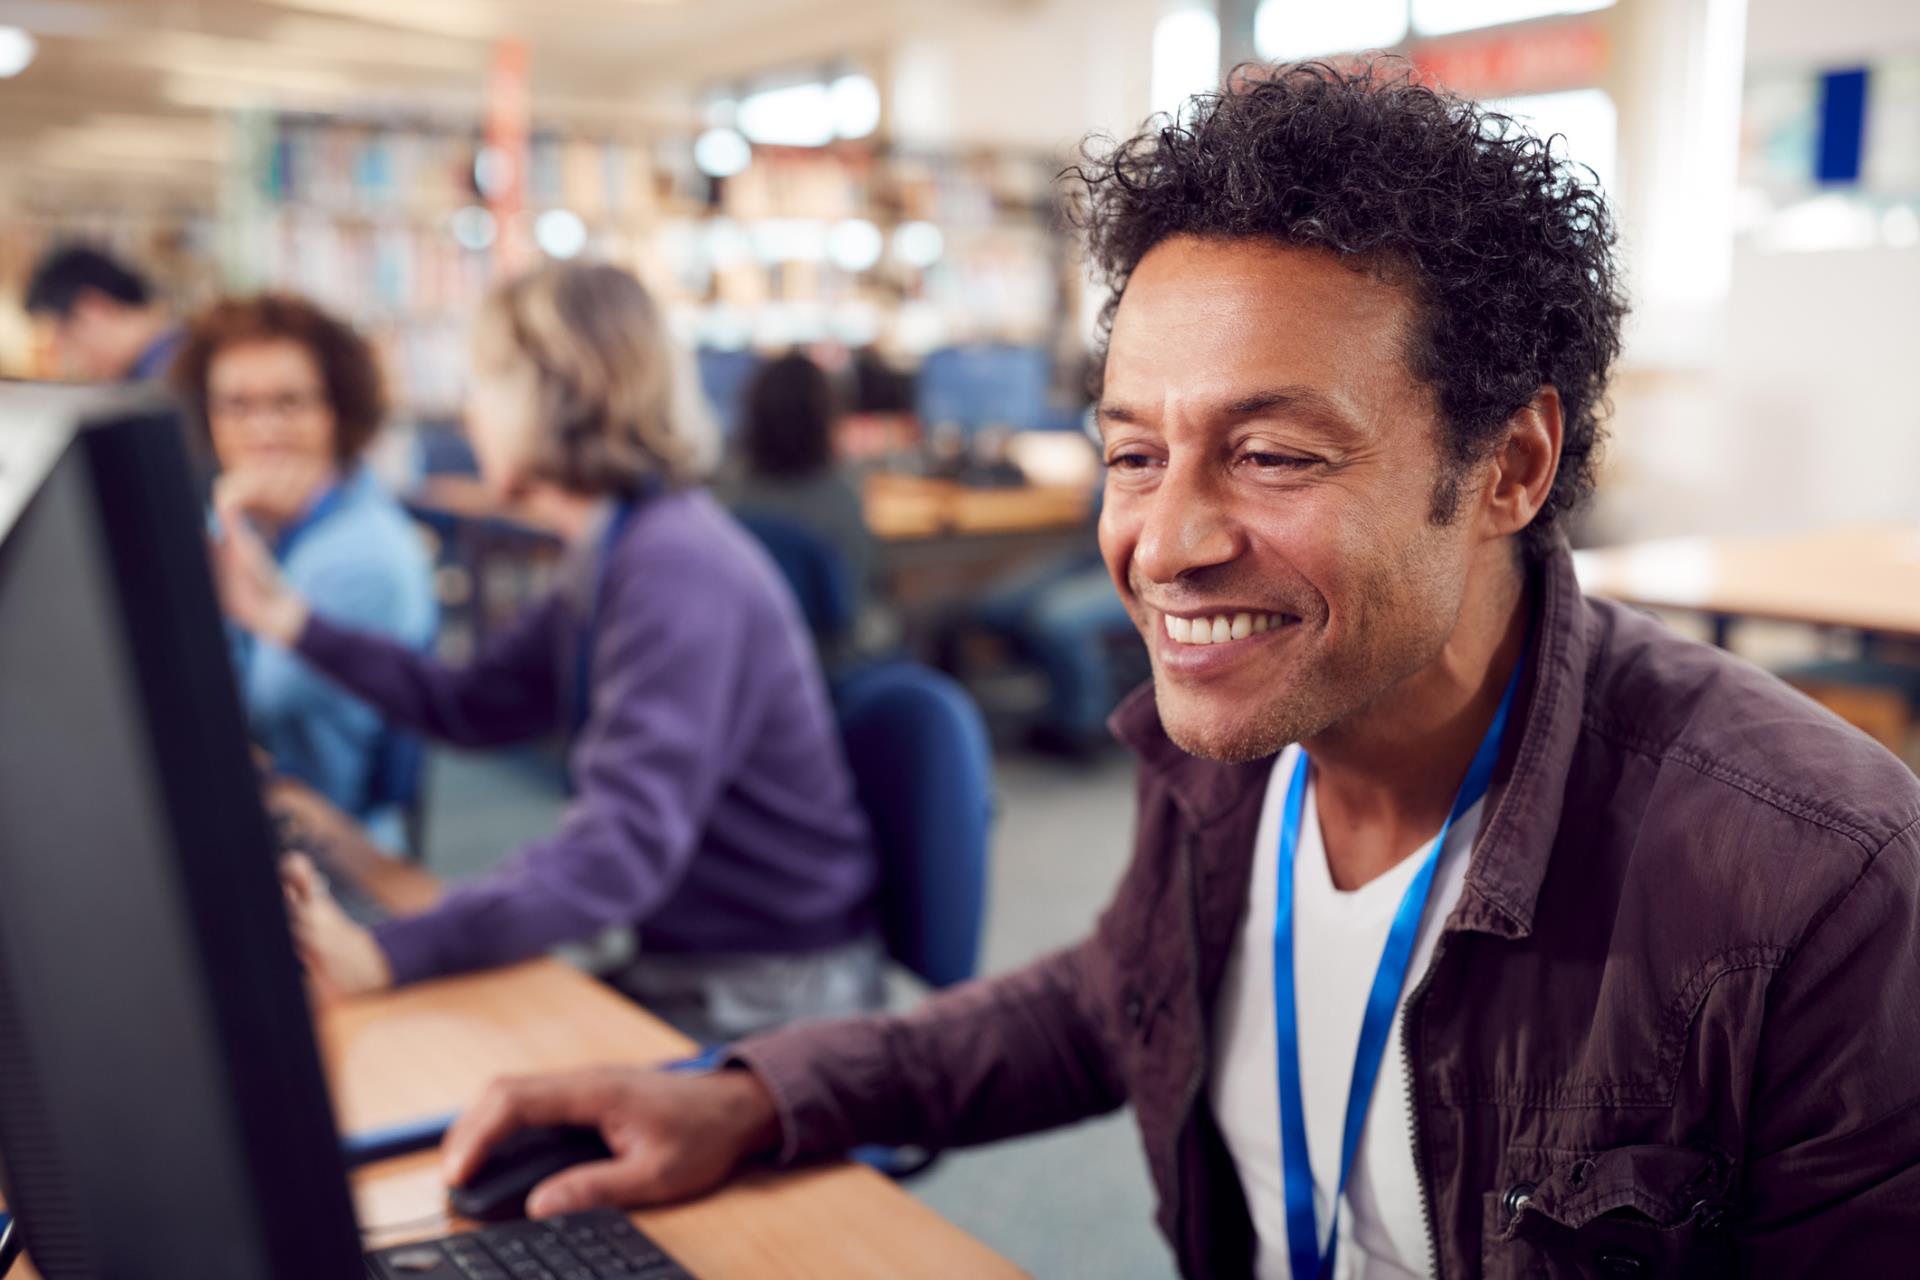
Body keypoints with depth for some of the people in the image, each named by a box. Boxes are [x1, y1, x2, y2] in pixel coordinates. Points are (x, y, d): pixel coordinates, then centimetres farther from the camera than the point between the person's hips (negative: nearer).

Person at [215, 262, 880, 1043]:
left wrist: (388, 954, -40)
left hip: (771, 1001, -8)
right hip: (681, 963, 9)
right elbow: (471, 707, 15)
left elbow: (623, 848, -33)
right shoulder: (612, 555, 9)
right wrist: (285, 617, 10)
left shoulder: (678, 570, -24)